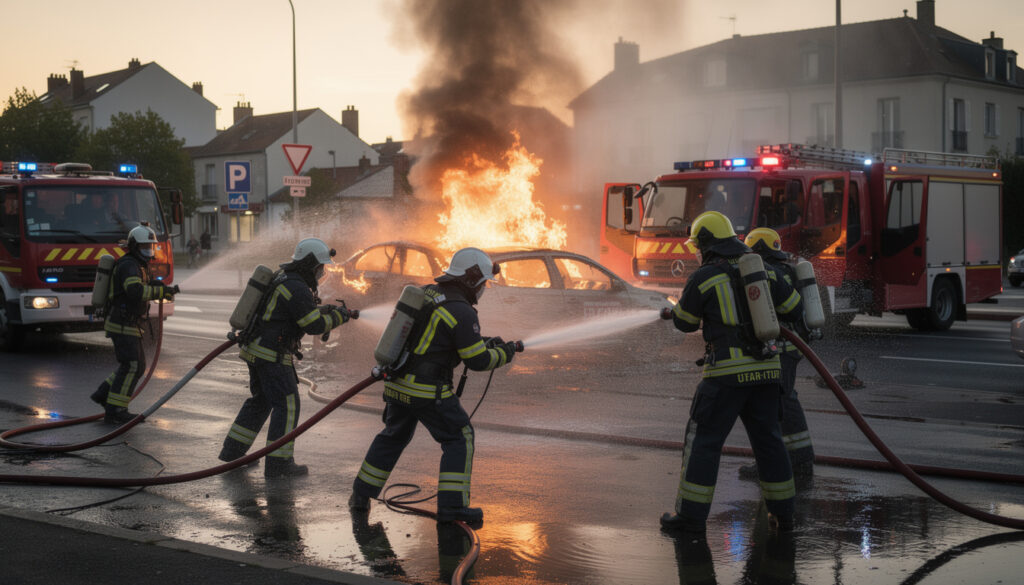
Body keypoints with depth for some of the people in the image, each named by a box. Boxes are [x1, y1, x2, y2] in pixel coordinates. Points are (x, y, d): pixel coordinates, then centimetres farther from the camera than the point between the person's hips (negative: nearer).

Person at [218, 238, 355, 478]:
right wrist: (339, 316, -4)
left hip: (255, 350, 10)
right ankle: (278, 463, -4)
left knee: (261, 401, 21)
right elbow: (314, 326, -19)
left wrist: (326, 310, 10)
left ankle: (232, 450, 25)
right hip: (272, 354, -10)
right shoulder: (297, 289, -19)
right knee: (287, 405, -4)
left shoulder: (284, 278, 13)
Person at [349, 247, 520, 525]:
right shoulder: (462, 312, -15)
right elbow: (478, 360, -13)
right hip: (429, 392, -8)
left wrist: (486, 343, 21)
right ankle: (451, 505, 0)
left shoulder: (426, 293, 10)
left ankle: (361, 495, 30)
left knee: (393, 437, 24)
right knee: (459, 438, 5)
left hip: (397, 384, 8)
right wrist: (503, 354, 7)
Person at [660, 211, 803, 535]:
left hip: (727, 373, -5)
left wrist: (675, 310, 30)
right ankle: (782, 511, 21)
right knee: (768, 439, 17)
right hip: (765, 371, 5)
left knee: (704, 439, 3)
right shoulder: (762, 272, 9)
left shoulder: (703, 278, -6)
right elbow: (795, 308, 17)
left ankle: (692, 515, 3)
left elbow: (686, 322, 7)